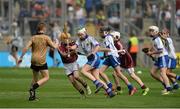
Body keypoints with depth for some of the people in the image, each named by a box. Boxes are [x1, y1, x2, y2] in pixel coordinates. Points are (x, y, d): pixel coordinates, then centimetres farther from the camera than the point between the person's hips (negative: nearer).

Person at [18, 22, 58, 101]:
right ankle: (33, 88, -18)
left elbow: (26, 48, -1)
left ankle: (32, 95, 17)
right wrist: (57, 44, 20)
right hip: (41, 61, -6)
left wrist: (21, 57, 4)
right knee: (46, 77, 2)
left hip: (33, 60, 6)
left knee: (35, 78, 20)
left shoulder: (33, 38, 7)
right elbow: (54, 47, -3)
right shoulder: (46, 38, -5)